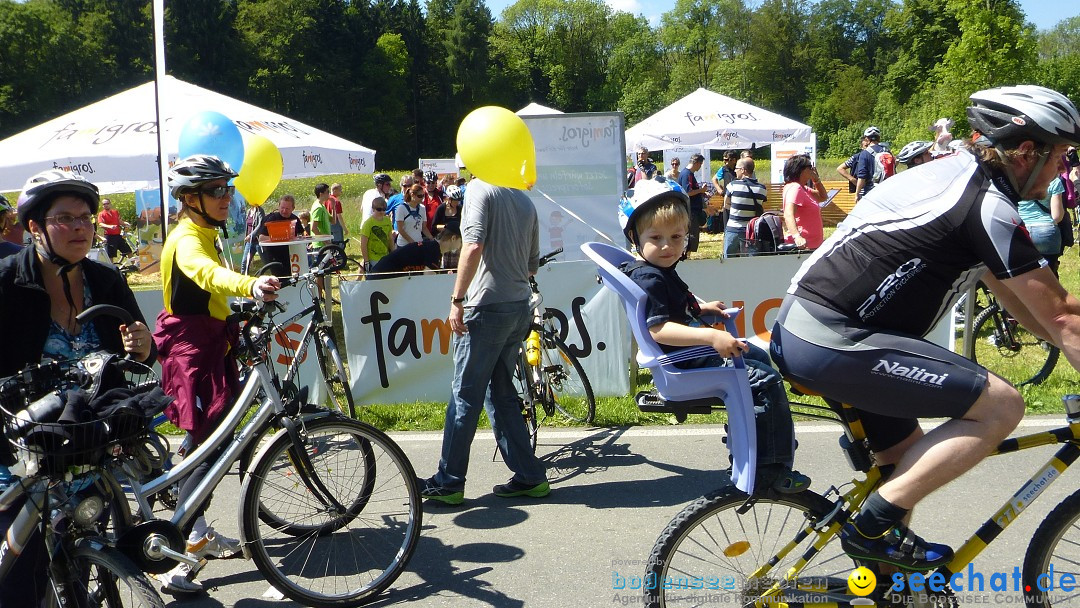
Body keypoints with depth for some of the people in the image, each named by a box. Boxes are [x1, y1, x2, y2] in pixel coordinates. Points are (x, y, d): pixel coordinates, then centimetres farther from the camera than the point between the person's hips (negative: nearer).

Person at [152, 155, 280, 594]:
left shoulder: (204, 235, 15)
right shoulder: (187, 239, -18)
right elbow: (207, 274, -42)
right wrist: (249, 285, -60)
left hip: (209, 346, 10)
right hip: (191, 349, -10)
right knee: (211, 448, -14)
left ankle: (199, 533, 31)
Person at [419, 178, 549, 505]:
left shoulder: (479, 188, -7)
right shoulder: (525, 201, 15)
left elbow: (474, 246, -22)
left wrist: (457, 299, -19)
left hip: (488, 307, -7)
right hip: (520, 307, 8)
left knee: (465, 394, 0)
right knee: (501, 393, 15)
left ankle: (448, 483, 7)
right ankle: (529, 476, 15)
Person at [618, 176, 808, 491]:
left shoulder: (661, 271, 12)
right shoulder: (649, 278, -21)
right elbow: (658, 328, -34)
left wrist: (701, 308, 17)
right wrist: (711, 336, -40)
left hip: (695, 352, 12)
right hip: (686, 363, -12)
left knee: (757, 355, 31)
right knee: (766, 380, -19)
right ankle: (769, 471, -15)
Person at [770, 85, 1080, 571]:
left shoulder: (955, 176, 18)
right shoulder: (988, 205, -12)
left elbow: (1015, 297, 25)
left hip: (797, 328, 10)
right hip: (831, 342, -10)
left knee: (908, 456, 21)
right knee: (1001, 405, -9)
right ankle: (874, 526, -6)